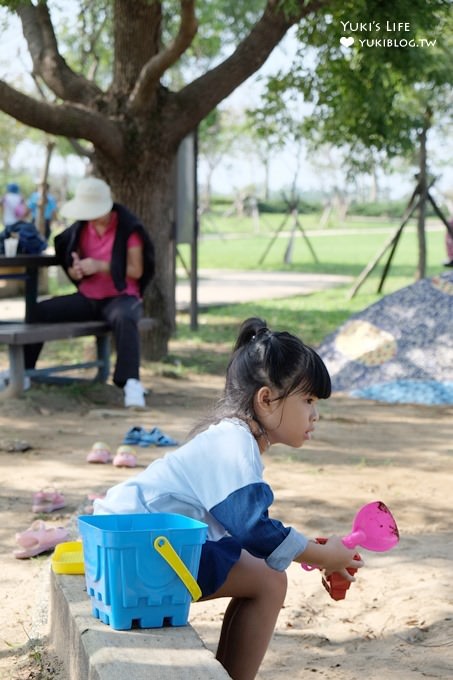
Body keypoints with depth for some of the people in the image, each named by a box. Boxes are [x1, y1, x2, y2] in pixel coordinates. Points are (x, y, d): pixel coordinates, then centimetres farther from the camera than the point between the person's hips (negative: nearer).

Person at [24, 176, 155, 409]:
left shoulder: (128, 229, -9)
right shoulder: (81, 229, 6)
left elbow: (136, 271, -12)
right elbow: (73, 270, 12)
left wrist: (101, 266, -23)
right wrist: (76, 271, -13)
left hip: (121, 297, -5)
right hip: (87, 298, 5)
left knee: (124, 319, -41)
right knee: (40, 311, -13)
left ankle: (131, 383, -48)